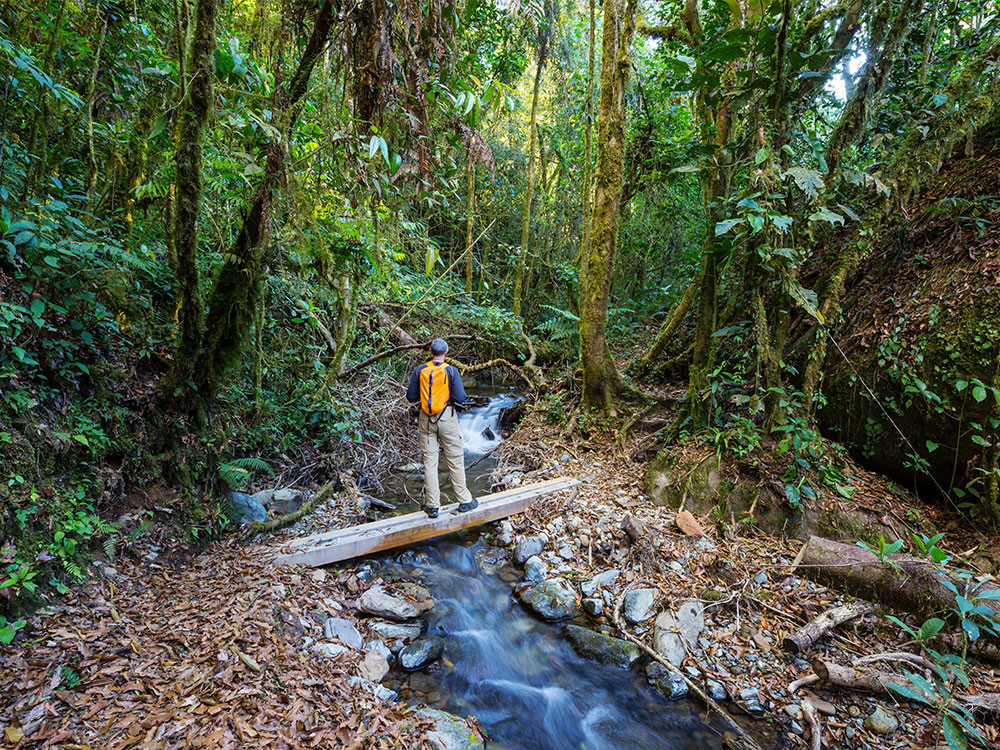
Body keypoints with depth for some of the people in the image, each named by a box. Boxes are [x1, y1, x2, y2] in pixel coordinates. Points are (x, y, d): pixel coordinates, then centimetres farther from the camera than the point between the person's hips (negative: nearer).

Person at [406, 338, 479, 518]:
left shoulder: (420, 370, -2)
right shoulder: (451, 371, -9)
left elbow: (411, 397, 2)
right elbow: (460, 398, -13)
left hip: (426, 419, 2)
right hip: (446, 419, -2)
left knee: (429, 461, 7)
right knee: (455, 460, 9)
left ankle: (432, 505, 12)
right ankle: (464, 500, 18)